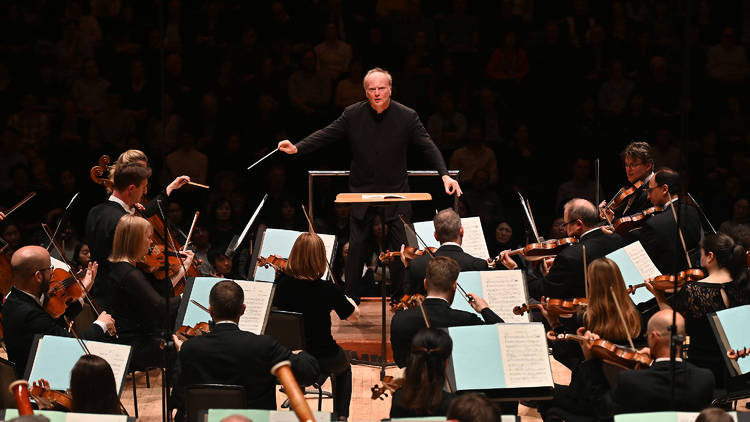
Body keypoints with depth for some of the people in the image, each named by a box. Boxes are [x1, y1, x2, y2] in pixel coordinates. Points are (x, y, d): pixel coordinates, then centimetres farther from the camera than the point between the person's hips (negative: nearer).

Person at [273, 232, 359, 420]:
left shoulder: (282, 283, -16)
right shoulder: (326, 290, -24)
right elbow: (354, 316, -8)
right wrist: (347, 300, 11)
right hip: (322, 359, -3)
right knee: (344, 368, 33)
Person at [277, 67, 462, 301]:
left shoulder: (407, 116, -8)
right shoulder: (353, 114, -6)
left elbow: (428, 147, -7)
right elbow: (326, 135, -3)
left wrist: (445, 175, -19)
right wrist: (297, 148, -16)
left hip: (396, 192, -1)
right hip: (362, 191, 1)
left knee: (402, 246, 0)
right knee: (356, 246, 3)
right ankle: (351, 298, 13)